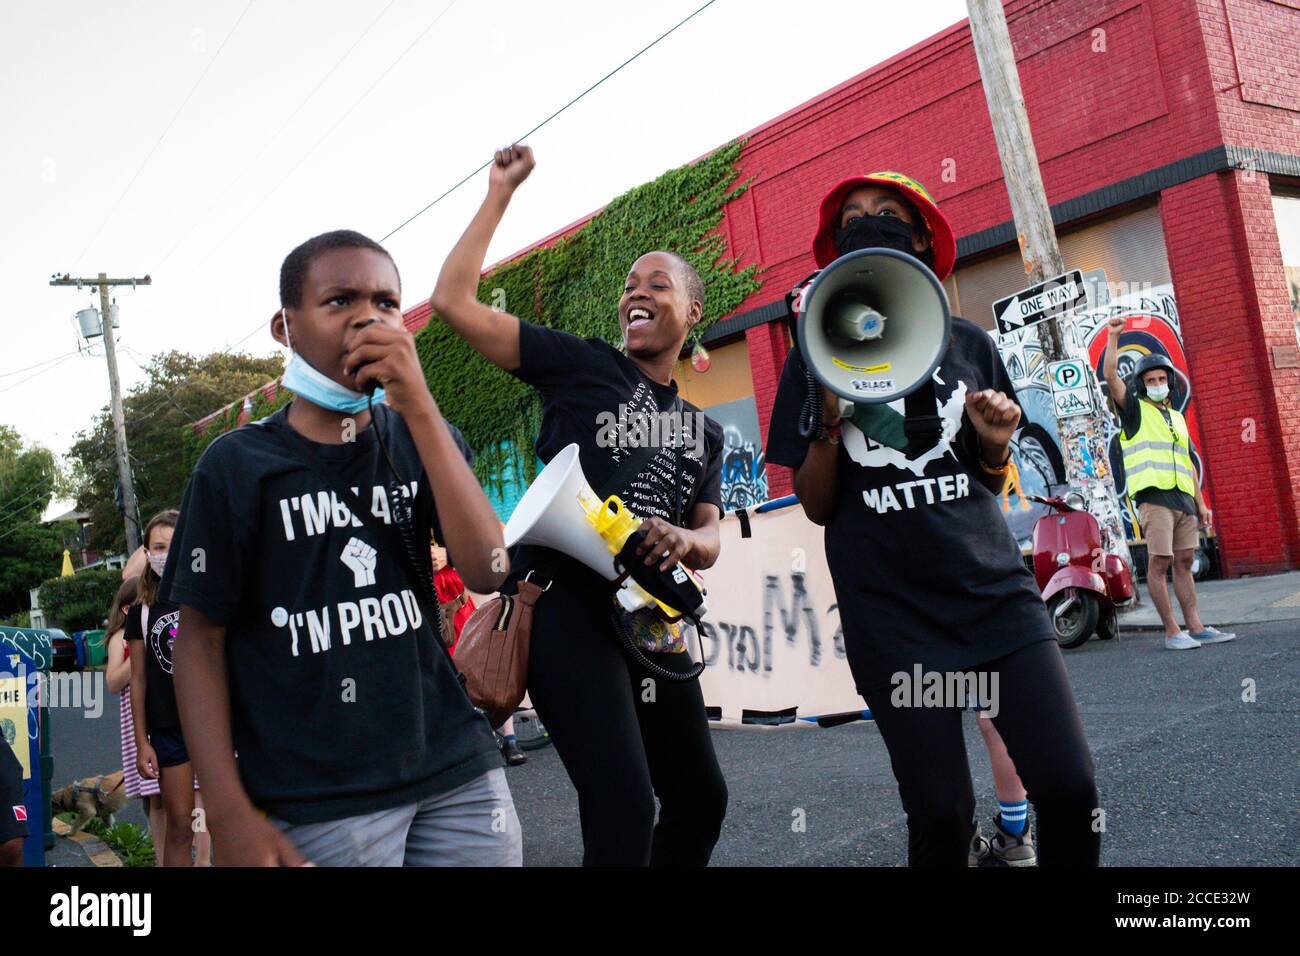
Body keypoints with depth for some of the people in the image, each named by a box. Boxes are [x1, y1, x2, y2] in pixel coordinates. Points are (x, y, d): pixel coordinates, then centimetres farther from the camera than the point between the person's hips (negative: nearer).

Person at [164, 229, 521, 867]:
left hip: (458, 774, 3)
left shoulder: (423, 438, 5)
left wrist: (420, 408, -16)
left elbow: (486, 573, -9)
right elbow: (199, 640, -1)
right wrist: (230, 813, -8)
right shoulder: (237, 464, -4)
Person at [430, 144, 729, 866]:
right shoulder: (579, 364, 4)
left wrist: (683, 542, -9)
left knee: (700, 798, 16)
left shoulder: (704, 430, 19)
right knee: (623, 807, -17)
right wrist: (500, 194, 1)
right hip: (565, 600, -6)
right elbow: (453, 301, -3)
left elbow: (710, 538, 15)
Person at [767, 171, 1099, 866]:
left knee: (1068, 787, -7)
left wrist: (995, 445, -5)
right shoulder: (817, 361, 5)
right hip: (891, 617, -2)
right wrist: (828, 421, -12)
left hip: (995, 592, 2)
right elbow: (816, 509, 4)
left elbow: (991, 487, 17)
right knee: (940, 813, -2)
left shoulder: (966, 344, 10)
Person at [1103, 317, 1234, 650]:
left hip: (1183, 499, 6)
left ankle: (1195, 627, 9)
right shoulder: (1135, 410, 6)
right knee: (1159, 563, -9)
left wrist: (1201, 503, 18)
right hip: (1154, 497, -6)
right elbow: (1111, 375, -11)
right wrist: (1113, 337, -15)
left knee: (1184, 562, 7)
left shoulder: (1177, 417, 24)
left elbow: (1189, 464, 24)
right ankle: (1172, 632, -8)